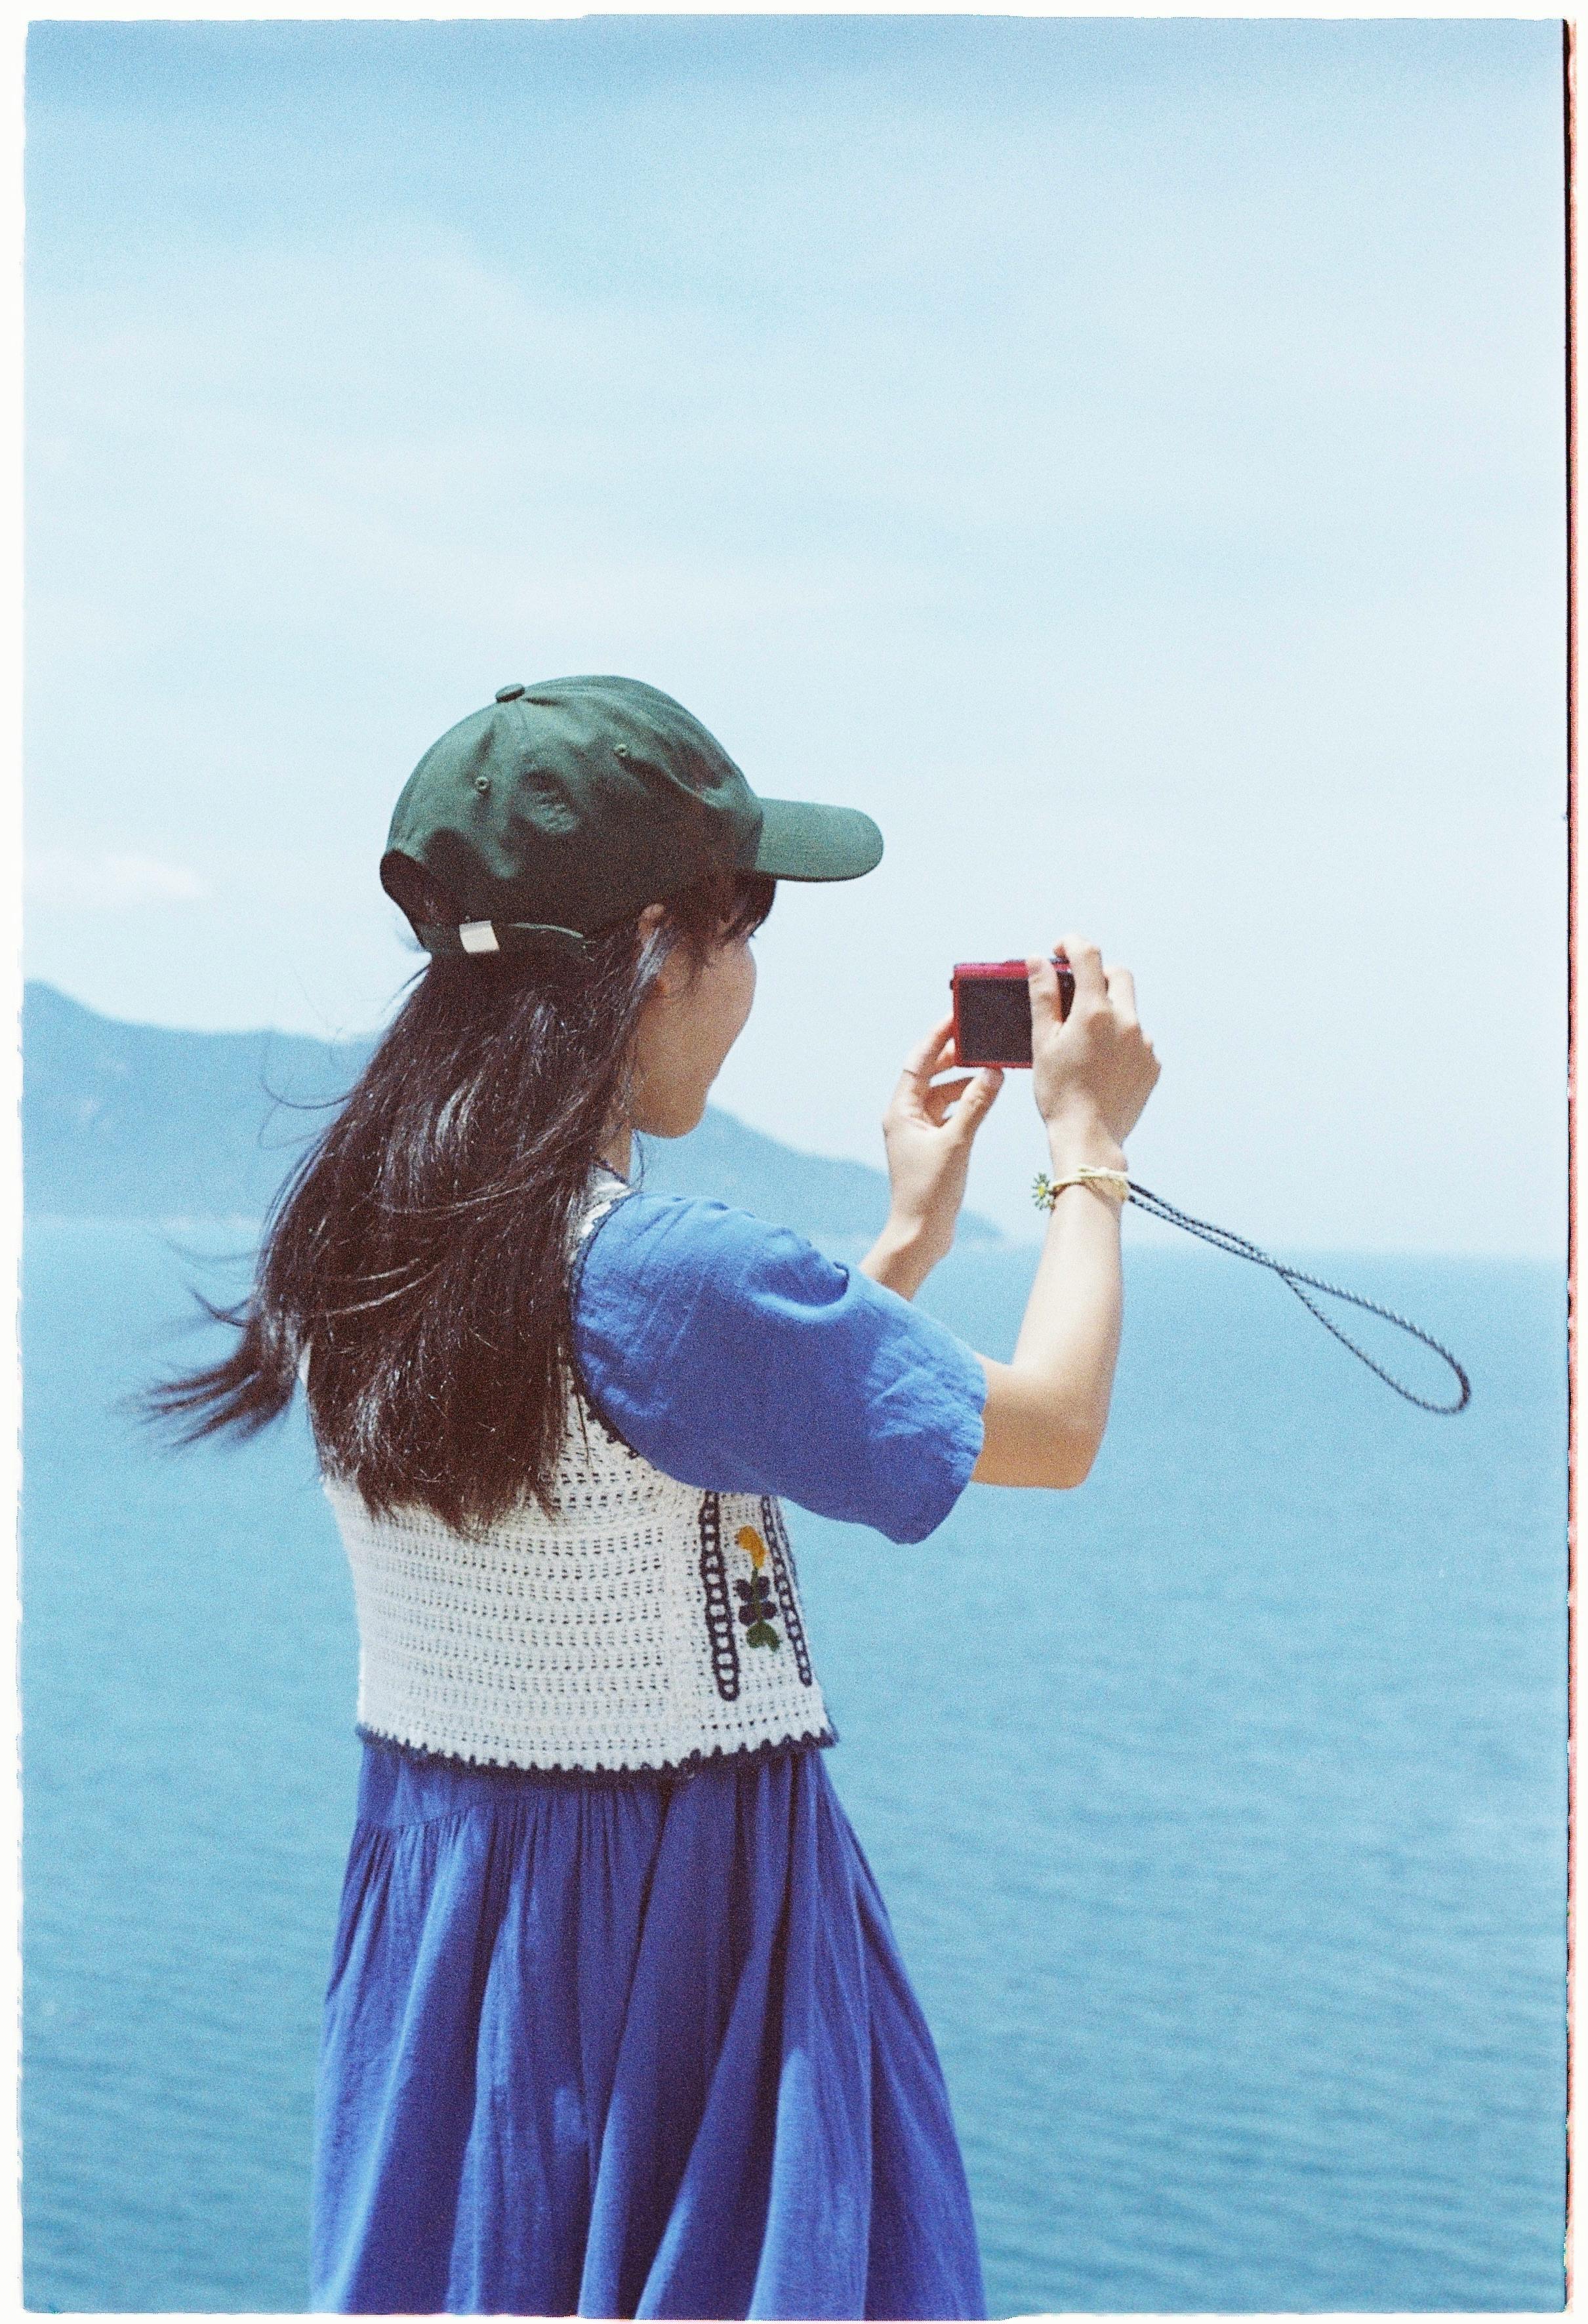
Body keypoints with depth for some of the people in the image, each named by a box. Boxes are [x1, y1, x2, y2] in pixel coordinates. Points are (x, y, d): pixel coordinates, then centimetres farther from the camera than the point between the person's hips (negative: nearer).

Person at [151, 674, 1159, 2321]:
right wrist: (1089, 1150, 3)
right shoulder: (665, 1277, -24)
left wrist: (906, 1240, 16)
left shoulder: (345, 1236, 0)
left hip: (432, 1901, 7)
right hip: (690, 1924, -7)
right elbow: (1051, 1428, -11)